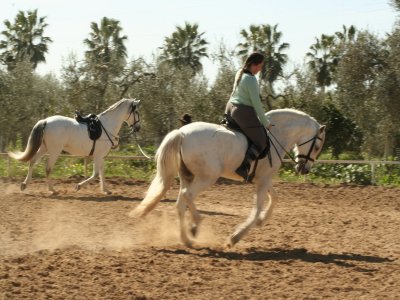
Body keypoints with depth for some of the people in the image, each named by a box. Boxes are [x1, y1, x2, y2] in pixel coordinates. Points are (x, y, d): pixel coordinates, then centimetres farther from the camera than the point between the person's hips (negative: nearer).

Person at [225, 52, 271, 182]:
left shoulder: (239, 74, 10)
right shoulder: (251, 80, -19)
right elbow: (256, 103, -18)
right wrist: (265, 123, -7)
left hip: (230, 109, 10)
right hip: (244, 112, -10)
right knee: (261, 142, -4)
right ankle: (244, 166, -20)